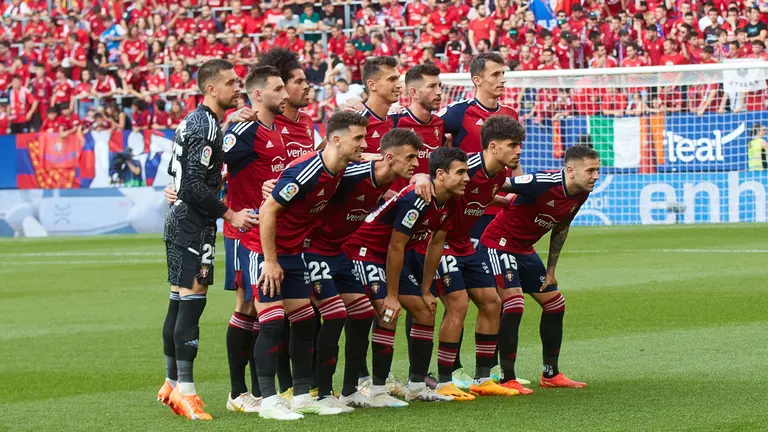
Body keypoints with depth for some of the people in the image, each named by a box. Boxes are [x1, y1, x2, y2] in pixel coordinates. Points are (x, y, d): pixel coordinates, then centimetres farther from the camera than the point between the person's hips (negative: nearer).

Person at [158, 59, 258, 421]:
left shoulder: (193, 121, 15)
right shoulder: (206, 127, -16)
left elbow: (175, 171, 24)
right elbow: (196, 187, -22)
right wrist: (230, 214, -18)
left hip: (180, 223, 11)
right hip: (194, 226, -11)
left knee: (179, 302, 14)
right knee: (193, 300, -11)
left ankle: (172, 384, 20)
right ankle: (185, 390, -13)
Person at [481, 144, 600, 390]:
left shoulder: (581, 194, -3)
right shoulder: (545, 183, -29)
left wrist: (551, 269, 15)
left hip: (525, 250, 9)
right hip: (499, 243, -9)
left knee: (555, 304, 11)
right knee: (514, 305, -20)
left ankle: (551, 375, 22)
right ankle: (507, 379, -14)